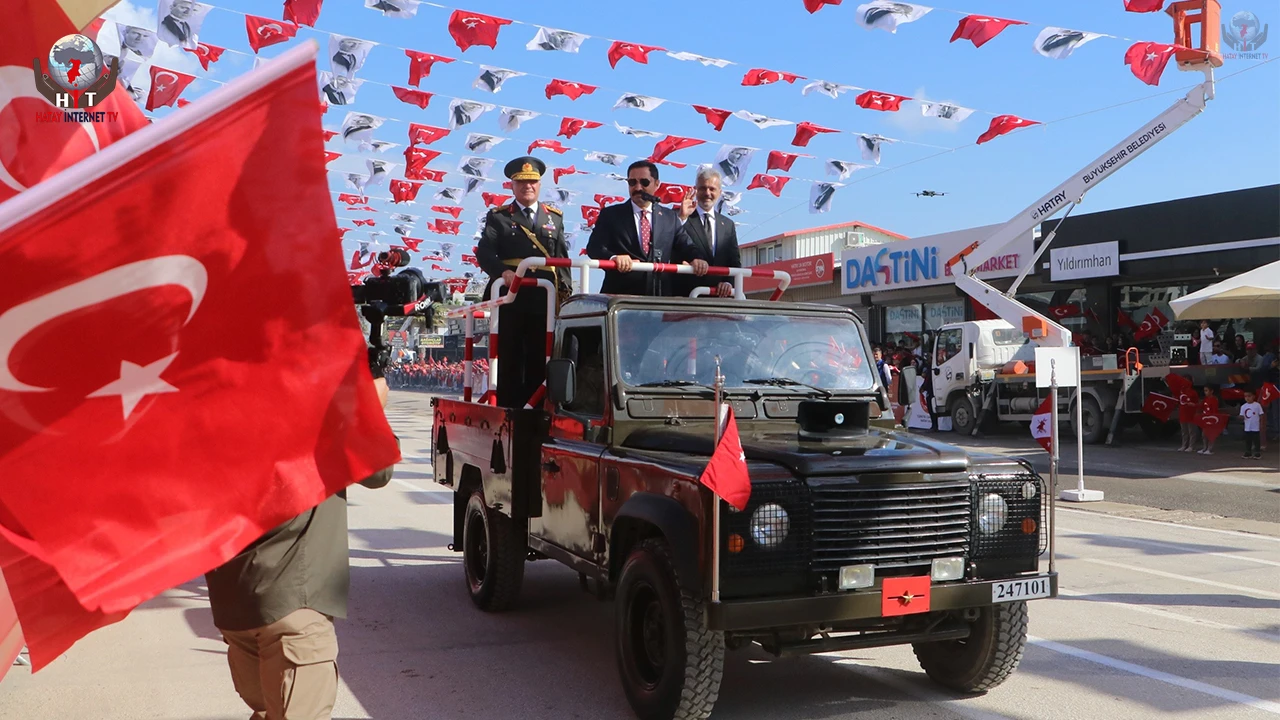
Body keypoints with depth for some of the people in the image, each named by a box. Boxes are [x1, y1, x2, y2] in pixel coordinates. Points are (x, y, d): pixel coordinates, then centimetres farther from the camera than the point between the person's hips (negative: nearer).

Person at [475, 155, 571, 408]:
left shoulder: (555, 218, 18)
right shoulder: (498, 217, 9)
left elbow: (563, 258, 13)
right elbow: (484, 252, -6)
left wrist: (565, 289, -1)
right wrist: (503, 271, -25)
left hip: (545, 301, 2)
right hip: (510, 299, -2)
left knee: (540, 363, 4)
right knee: (509, 362, 1)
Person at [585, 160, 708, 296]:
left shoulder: (670, 218, 14)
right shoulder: (610, 214, 6)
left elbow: (686, 246, 11)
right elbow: (594, 246, -5)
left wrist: (697, 259, -13)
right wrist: (613, 257, -27)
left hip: (660, 295, 2)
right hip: (620, 294, -2)